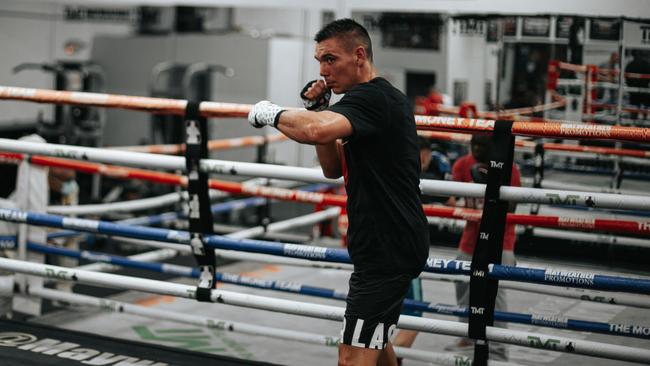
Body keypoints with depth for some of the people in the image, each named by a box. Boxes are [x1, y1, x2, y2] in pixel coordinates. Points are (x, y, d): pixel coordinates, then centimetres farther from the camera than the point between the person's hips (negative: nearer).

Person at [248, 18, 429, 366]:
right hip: (391, 244, 11)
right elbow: (335, 168, 18)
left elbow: (315, 131, -38)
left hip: (388, 249, -11)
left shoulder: (371, 98, -18)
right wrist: (317, 110, 6)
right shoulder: (380, 98, 15)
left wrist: (272, 112, -19)